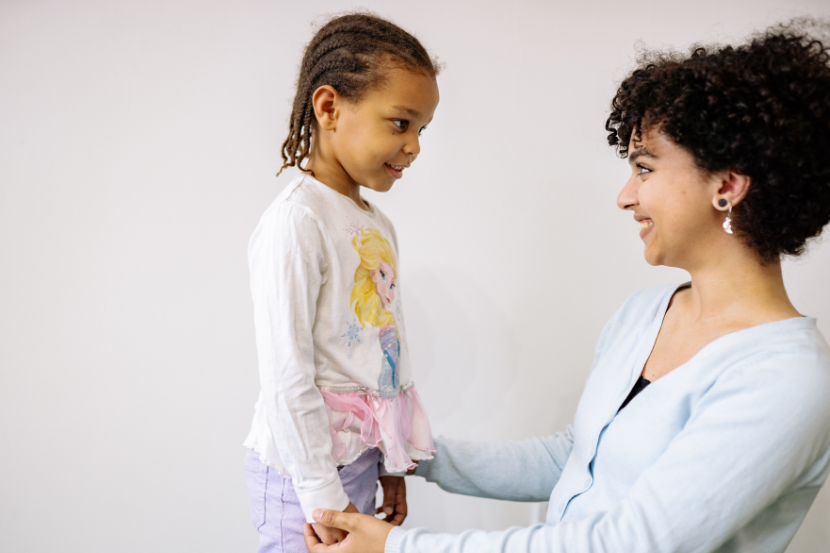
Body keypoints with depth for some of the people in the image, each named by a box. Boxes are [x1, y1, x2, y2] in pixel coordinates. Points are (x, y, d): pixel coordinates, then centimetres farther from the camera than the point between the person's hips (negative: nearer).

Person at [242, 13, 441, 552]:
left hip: (360, 458, 8)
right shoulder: (295, 222, -18)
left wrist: (393, 463, 16)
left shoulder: (380, 225, 9)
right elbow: (287, 377, -20)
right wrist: (322, 496, -16)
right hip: (302, 467, -7)